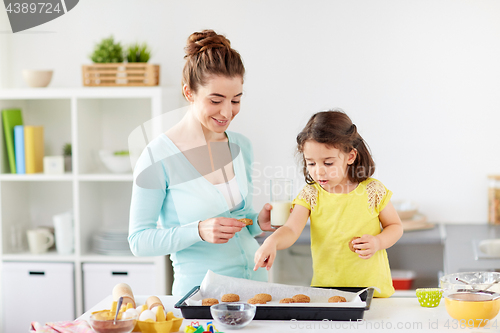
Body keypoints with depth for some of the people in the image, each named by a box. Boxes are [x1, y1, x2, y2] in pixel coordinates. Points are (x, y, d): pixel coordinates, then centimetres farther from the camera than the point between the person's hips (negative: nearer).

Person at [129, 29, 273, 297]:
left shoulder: (241, 147, 7)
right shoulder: (157, 157, -11)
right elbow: (139, 241, -9)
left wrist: (258, 222, -1)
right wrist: (199, 231, -21)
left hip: (254, 277, 5)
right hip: (200, 291, -5)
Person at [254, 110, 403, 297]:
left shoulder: (373, 191, -3)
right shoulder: (310, 195, -1)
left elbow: (395, 226, 9)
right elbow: (291, 230, -12)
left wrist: (378, 242, -11)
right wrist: (271, 242, -33)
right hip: (325, 287, 1)